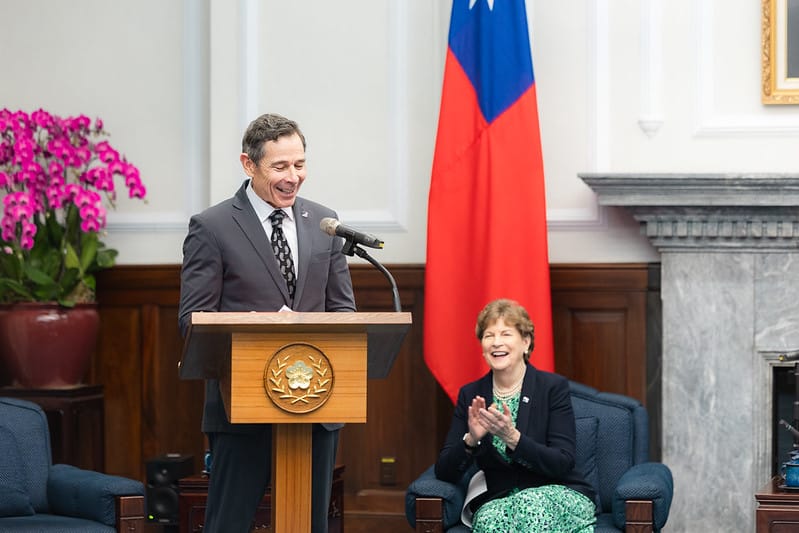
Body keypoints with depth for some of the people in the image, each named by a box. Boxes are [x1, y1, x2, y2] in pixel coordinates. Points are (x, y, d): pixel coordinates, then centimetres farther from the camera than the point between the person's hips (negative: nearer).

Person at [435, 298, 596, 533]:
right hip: (498, 502, 1)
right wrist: (471, 440, -20)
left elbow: (563, 463, -11)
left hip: (558, 498, -1)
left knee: (532, 505, -37)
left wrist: (512, 438, -26)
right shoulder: (470, 395, 6)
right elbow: (444, 472, 1)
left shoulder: (554, 387, -3)